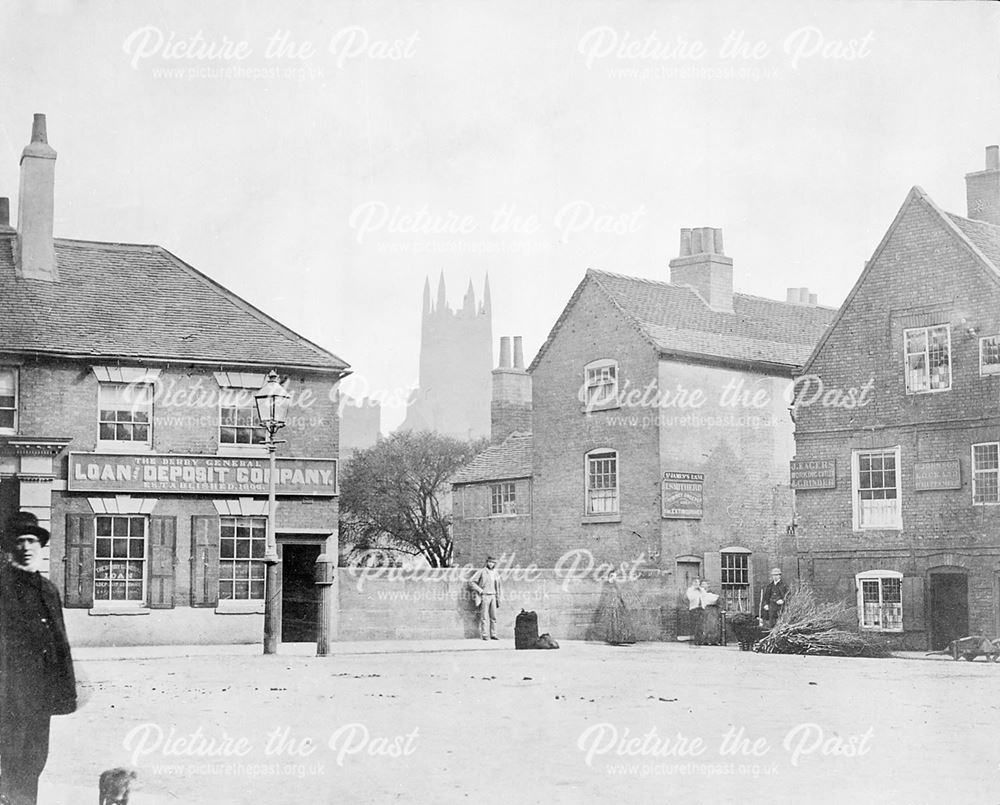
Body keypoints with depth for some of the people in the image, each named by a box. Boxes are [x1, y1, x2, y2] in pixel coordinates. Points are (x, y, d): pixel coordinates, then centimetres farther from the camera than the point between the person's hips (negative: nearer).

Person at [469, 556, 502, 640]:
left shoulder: (496, 573, 11)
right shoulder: (481, 571, -5)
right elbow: (471, 583, -5)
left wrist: (498, 600, 14)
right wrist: (480, 590, -12)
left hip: (492, 597, 5)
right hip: (484, 596, -5)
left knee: (493, 617, 2)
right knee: (484, 617, -6)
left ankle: (493, 635, 6)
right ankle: (483, 635, -4)